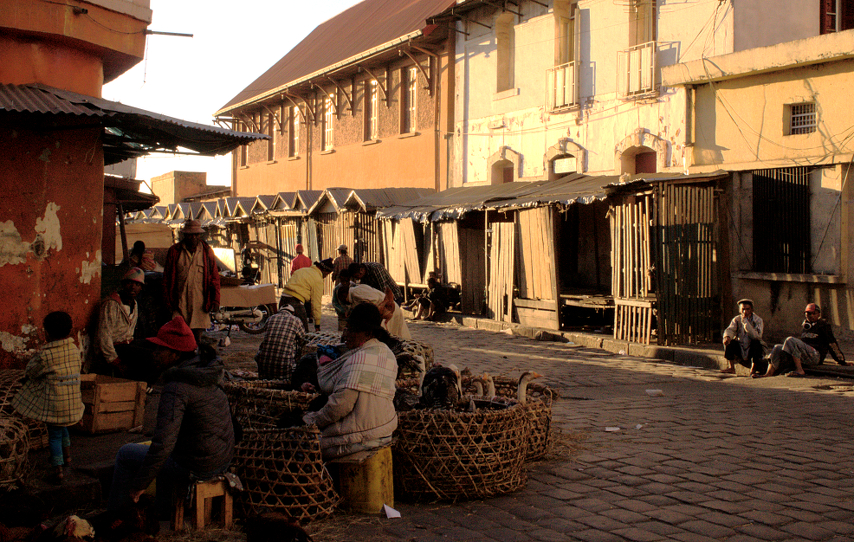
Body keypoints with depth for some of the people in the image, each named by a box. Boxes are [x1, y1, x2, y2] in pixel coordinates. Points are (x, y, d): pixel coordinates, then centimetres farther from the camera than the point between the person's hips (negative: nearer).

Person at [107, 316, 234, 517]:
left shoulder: (176, 389, -23)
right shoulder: (203, 371, 4)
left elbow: (163, 444, -27)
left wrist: (140, 484, -17)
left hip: (197, 467, -8)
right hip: (223, 460, 8)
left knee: (126, 453, 11)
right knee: (168, 458, 36)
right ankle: (165, 515, 42)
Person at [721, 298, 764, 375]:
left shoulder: (758, 320, -11)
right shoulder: (737, 319, 1)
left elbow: (755, 335, -28)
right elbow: (730, 329, -17)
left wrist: (745, 321, -30)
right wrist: (727, 337, -41)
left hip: (752, 350, -3)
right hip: (740, 350, 3)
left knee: (756, 342, -32)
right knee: (728, 342, -18)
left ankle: (753, 369, -23)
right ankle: (732, 368, -13)